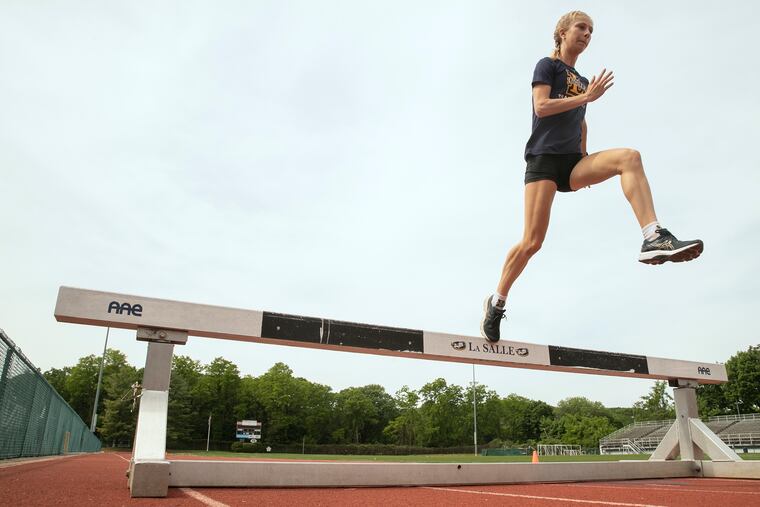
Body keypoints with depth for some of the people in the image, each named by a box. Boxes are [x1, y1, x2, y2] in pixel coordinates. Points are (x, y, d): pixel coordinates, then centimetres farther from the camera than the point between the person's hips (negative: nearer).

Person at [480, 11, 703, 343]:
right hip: (544, 159, -5)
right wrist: (587, 97, -10)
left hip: (572, 163, 6)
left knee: (629, 157, -25)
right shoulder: (547, 65, 8)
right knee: (532, 242, -14)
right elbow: (541, 106, -8)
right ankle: (497, 301, 4)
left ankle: (654, 239, -40)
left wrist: (586, 164, 20)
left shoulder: (582, 82, 26)